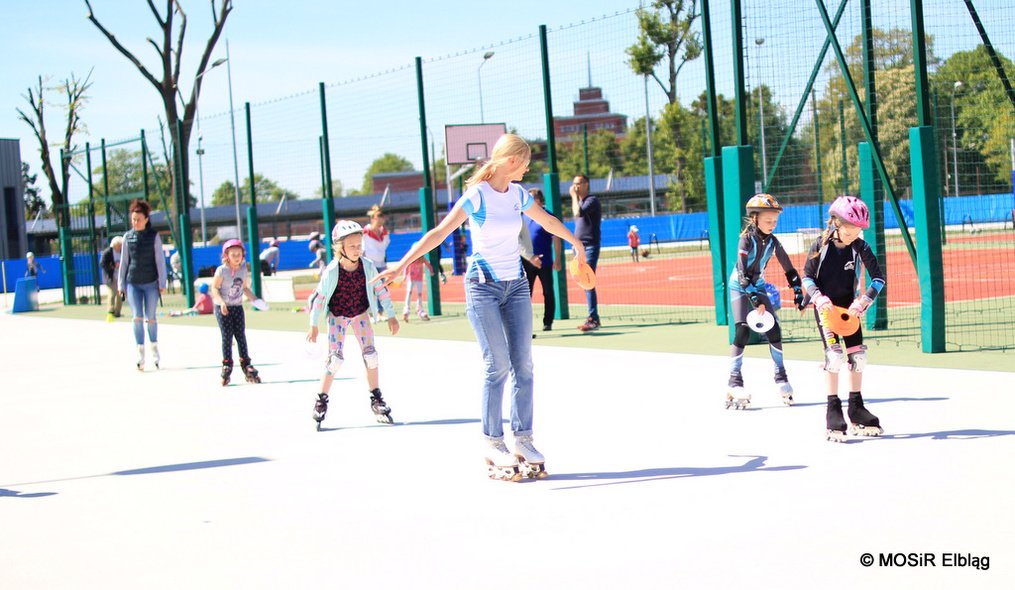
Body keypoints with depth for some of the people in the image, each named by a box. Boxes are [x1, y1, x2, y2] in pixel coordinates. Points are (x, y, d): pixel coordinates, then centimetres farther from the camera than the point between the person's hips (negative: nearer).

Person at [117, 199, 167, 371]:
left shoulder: (154, 236, -1)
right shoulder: (128, 237, 5)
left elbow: (160, 260, 0)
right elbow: (124, 261, 10)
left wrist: (162, 283, -4)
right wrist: (121, 284, 10)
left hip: (150, 283, -1)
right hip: (132, 283, 1)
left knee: (150, 318, 5)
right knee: (137, 317, -10)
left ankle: (154, 347, 26)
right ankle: (140, 354, -9)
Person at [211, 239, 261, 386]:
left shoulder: (243, 270, 4)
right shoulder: (222, 270, -12)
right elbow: (214, 288, -12)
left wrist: (255, 299, 8)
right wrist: (221, 302, -25)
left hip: (237, 307, 4)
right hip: (223, 308, -4)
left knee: (241, 336, 4)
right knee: (227, 337, -4)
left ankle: (246, 366, 10)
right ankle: (227, 367, 4)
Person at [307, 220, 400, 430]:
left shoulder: (368, 266, -16)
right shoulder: (332, 271, -23)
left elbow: (380, 290, -3)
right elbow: (319, 296, -13)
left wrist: (391, 316, 1)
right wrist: (313, 325, -8)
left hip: (361, 314, 3)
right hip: (337, 316, -3)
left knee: (370, 355, -2)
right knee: (335, 358, -10)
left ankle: (376, 400, 9)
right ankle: (321, 401, 3)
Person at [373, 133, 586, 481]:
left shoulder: (518, 194, 7)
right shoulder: (475, 197, -12)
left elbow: (547, 221, 26)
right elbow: (439, 233, -16)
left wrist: (575, 242, 40)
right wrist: (402, 265, -23)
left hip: (516, 285, 6)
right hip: (483, 286, -6)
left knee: (523, 364, 1)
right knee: (497, 365, -9)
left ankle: (523, 439, 8)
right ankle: (493, 444, -2)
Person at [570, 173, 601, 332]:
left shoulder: (592, 200, -9)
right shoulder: (579, 201, 19)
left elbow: (578, 212, -26)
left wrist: (574, 196, -13)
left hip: (590, 246, -9)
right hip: (579, 247, 9)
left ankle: (593, 319, -16)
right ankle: (593, 318, 11)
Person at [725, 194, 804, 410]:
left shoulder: (773, 242, -6)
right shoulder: (747, 240, -22)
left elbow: (789, 270, 2)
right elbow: (742, 274, -27)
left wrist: (798, 293, -5)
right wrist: (754, 299, -33)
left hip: (758, 286, 5)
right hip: (739, 287, -5)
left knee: (773, 329, -6)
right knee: (742, 331, -16)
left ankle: (780, 376, 5)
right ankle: (734, 381, -14)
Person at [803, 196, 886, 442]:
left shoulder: (860, 247, -9)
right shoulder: (821, 245, -13)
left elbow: (879, 277, -8)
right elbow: (807, 276, -4)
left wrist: (863, 301, -20)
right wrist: (818, 297, -21)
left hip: (849, 306, 3)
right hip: (825, 306, -3)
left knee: (857, 355, 3)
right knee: (834, 353, -14)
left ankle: (856, 409, 17)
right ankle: (833, 411, -10)